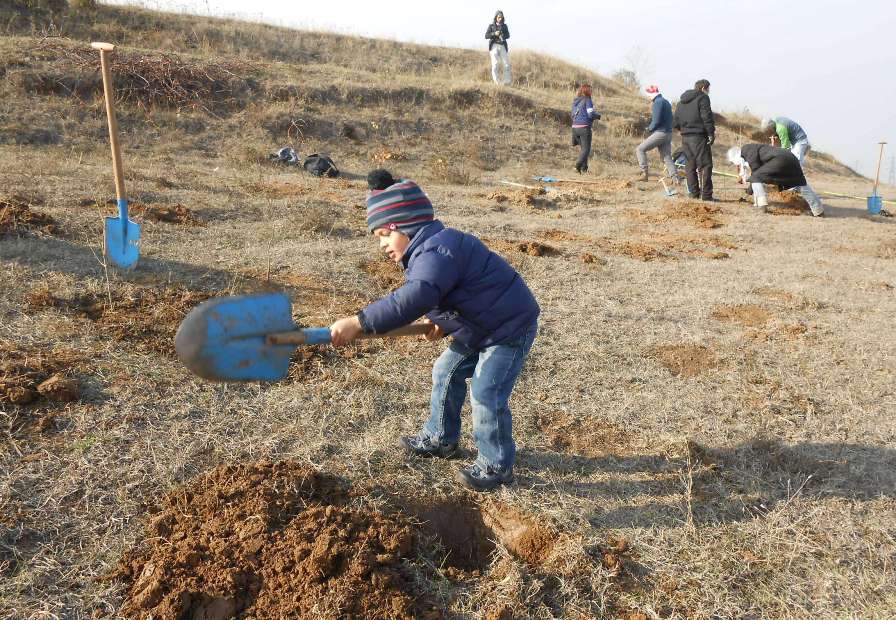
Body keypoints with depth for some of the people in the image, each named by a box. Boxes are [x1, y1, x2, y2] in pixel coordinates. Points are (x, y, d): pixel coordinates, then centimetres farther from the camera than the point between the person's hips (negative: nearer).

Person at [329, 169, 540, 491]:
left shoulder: (436, 252, -30)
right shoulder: (429, 248, 4)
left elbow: (414, 299, -47)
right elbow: (436, 295, 16)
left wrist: (359, 323, -49)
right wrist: (442, 320, -5)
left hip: (510, 327, -11)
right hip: (481, 327, 11)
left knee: (486, 395, -10)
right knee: (446, 372, 16)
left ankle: (496, 465, 10)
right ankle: (440, 438, 34)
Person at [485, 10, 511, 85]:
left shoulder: (504, 26, 12)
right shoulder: (491, 25, 5)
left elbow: (508, 35, 5)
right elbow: (486, 36, -1)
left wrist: (503, 36, -17)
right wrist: (494, 34, -16)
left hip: (502, 46, 3)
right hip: (494, 45, -3)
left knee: (506, 64, -3)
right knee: (495, 64, -12)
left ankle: (507, 83, 3)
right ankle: (497, 83, -9)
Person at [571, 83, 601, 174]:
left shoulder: (575, 101, 15)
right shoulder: (587, 100, -7)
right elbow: (591, 114, -14)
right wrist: (598, 116, 7)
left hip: (575, 127, 7)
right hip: (584, 127, -7)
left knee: (583, 148, 18)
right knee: (586, 149, -3)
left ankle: (584, 168, 16)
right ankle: (578, 166, -20)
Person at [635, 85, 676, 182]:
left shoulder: (657, 102, -12)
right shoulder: (666, 102, 19)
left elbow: (656, 121, -20)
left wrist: (650, 128, -1)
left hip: (660, 133, -9)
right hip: (668, 133, 9)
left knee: (640, 149, -5)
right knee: (667, 157, 9)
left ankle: (645, 173, -10)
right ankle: (675, 178, 3)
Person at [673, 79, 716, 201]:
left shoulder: (681, 102, 18)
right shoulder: (703, 98, -4)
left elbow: (675, 122, 16)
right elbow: (707, 117, -14)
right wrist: (711, 134, -10)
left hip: (685, 137, 7)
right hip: (699, 137, -7)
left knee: (690, 166, 12)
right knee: (705, 165, -6)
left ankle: (693, 193, 14)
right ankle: (706, 195, -10)